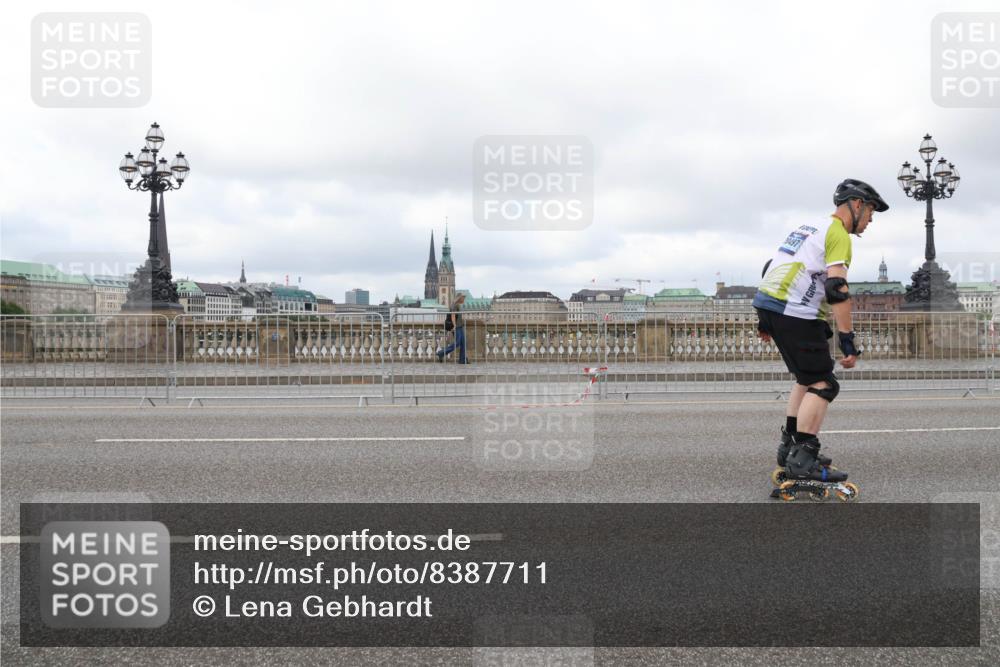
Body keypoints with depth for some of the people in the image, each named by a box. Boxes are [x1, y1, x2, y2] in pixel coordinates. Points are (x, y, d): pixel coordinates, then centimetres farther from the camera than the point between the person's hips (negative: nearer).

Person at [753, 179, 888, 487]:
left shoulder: (811, 228, 23)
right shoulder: (838, 233, -6)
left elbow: (772, 267, 24)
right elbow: (837, 288, -17)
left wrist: (766, 320, 27)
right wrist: (848, 340, -19)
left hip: (767, 303, 10)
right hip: (793, 313, -10)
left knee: (808, 377, 20)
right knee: (822, 385, -6)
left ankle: (790, 446, 23)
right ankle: (802, 461, -10)